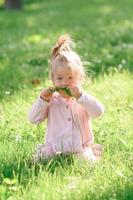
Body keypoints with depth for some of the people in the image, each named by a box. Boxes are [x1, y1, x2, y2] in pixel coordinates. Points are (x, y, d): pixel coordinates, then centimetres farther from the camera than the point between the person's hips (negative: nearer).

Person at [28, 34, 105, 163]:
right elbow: (33, 119, 0)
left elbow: (98, 112, -19)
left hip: (80, 149, -1)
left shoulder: (83, 99, 0)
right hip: (54, 150, 1)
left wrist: (80, 96, -28)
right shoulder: (51, 101, 4)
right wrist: (42, 100, -13)